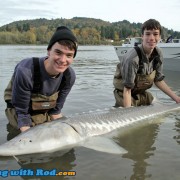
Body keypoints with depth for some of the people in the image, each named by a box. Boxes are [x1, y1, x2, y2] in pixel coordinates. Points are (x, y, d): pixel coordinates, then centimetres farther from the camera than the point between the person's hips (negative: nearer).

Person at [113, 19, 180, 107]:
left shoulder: (158, 54, -12)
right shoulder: (132, 58, -33)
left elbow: (158, 80, 0)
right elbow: (127, 89, -29)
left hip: (142, 93, 6)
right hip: (123, 95, -6)